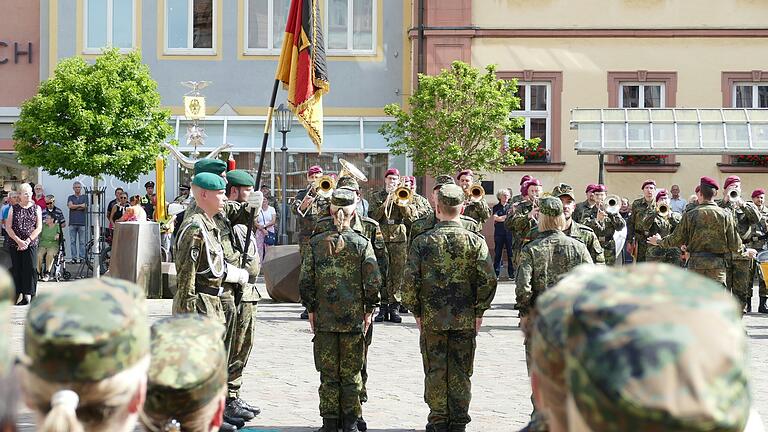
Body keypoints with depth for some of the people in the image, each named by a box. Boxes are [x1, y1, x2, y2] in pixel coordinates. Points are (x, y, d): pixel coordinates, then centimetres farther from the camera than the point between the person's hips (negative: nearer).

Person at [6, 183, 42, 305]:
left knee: (31, 268, -10)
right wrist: (19, 241, -10)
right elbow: (8, 227, 2)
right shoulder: (13, 209, 7)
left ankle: (29, 295, -9)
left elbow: (39, 228, 1)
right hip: (15, 245, 1)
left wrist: (27, 241, -10)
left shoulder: (36, 208, 7)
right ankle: (22, 296, 3)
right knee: (17, 269, -1)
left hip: (31, 244, -1)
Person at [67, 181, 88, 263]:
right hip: (72, 222, 1)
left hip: (82, 222, -1)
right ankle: (74, 257, 1)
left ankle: (81, 257, -1)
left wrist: (75, 207, -1)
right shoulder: (71, 197, 16)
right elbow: (70, 206, -3)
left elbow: (85, 208, -3)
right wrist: (80, 205, -3)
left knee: (82, 242, -4)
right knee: (72, 241, -1)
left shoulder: (84, 197, 11)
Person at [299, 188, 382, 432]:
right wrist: (369, 311, 5)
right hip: (354, 319, -1)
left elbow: (305, 281, -1)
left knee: (328, 373, 8)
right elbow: (373, 283, -7)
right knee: (351, 373, 7)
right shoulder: (362, 244, -6)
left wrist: (311, 310, 9)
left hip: (324, 319, 1)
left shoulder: (316, 243, -2)